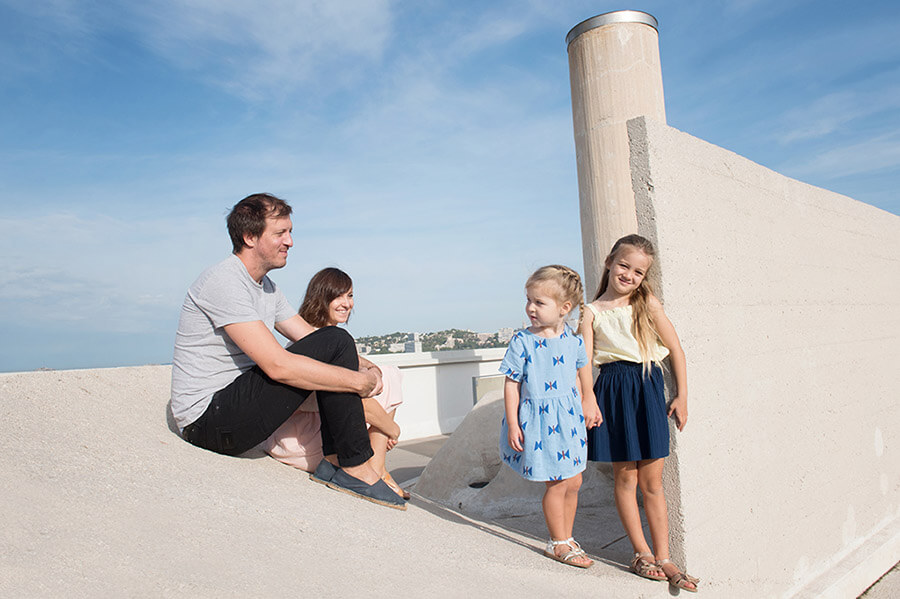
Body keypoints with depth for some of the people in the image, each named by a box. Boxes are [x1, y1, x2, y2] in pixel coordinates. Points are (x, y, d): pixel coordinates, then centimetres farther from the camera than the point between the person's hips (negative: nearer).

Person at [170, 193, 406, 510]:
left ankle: (333, 459, 4)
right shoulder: (224, 281, -18)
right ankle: (355, 469, -12)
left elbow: (310, 338, 11)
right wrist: (360, 381, -21)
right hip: (209, 417, -10)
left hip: (233, 406, 10)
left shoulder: (266, 287, 13)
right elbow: (278, 365, -27)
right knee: (335, 342, -19)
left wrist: (366, 369, -6)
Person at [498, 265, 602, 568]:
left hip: (569, 418, 5)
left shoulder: (573, 340, -2)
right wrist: (512, 424, -11)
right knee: (557, 483, 2)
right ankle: (558, 543, 22)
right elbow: (512, 384, -9)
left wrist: (587, 405, 16)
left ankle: (565, 538, 32)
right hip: (540, 420, -5)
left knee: (573, 481, 12)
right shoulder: (522, 342, -14)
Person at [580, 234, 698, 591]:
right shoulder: (593, 312, 1)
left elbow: (676, 350, 7)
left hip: (648, 388, 1)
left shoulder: (648, 304, 4)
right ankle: (641, 552, 23)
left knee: (652, 481, 7)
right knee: (624, 478, 7)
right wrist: (589, 401, -16)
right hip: (613, 389, -1)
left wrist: (682, 396, 5)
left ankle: (663, 557, 19)